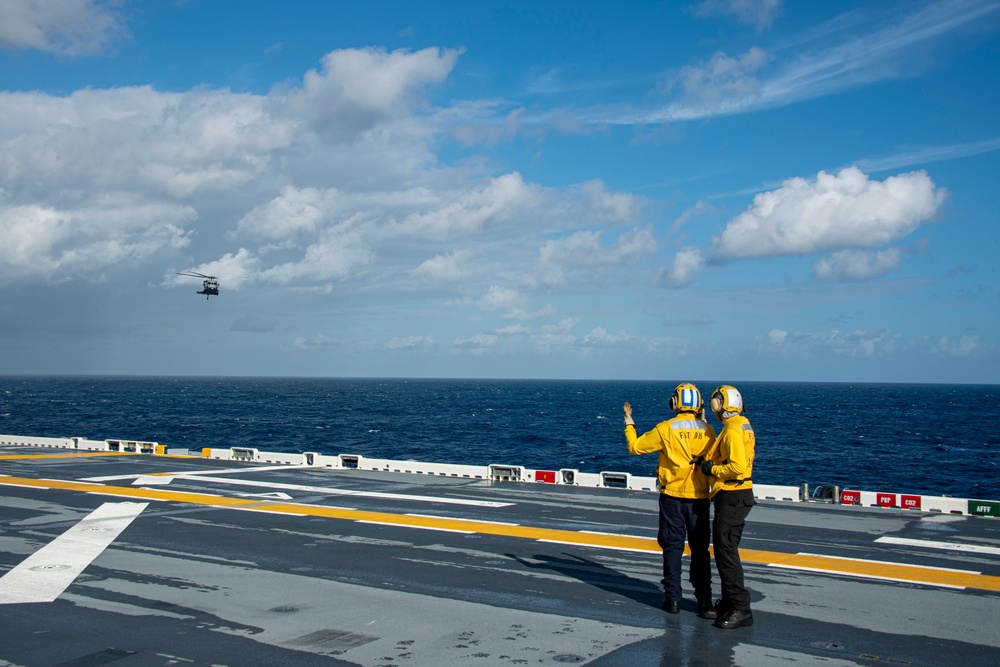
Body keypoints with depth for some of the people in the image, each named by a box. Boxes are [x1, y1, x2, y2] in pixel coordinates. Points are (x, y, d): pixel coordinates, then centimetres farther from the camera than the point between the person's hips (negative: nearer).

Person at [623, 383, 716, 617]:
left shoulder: (666, 429, -9)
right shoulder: (707, 431, -2)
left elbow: (635, 446, -1)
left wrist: (629, 424, 17)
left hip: (673, 496, -2)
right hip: (699, 498, 2)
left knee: (672, 547, 7)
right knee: (700, 549, 7)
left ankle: (673, 598, 9)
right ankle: (704, 600, 5)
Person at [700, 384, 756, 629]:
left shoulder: (733, 430, -18)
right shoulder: (742, 425, 14)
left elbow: (738, 467, -26)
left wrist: (712, 469, -14)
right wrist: (713, 463, 10)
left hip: (732, 496, -11)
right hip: (735, 496, 11)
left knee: (726, 551, -8)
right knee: (724, 549, 17)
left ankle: (741, 609, -6)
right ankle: (729, 602, 26)